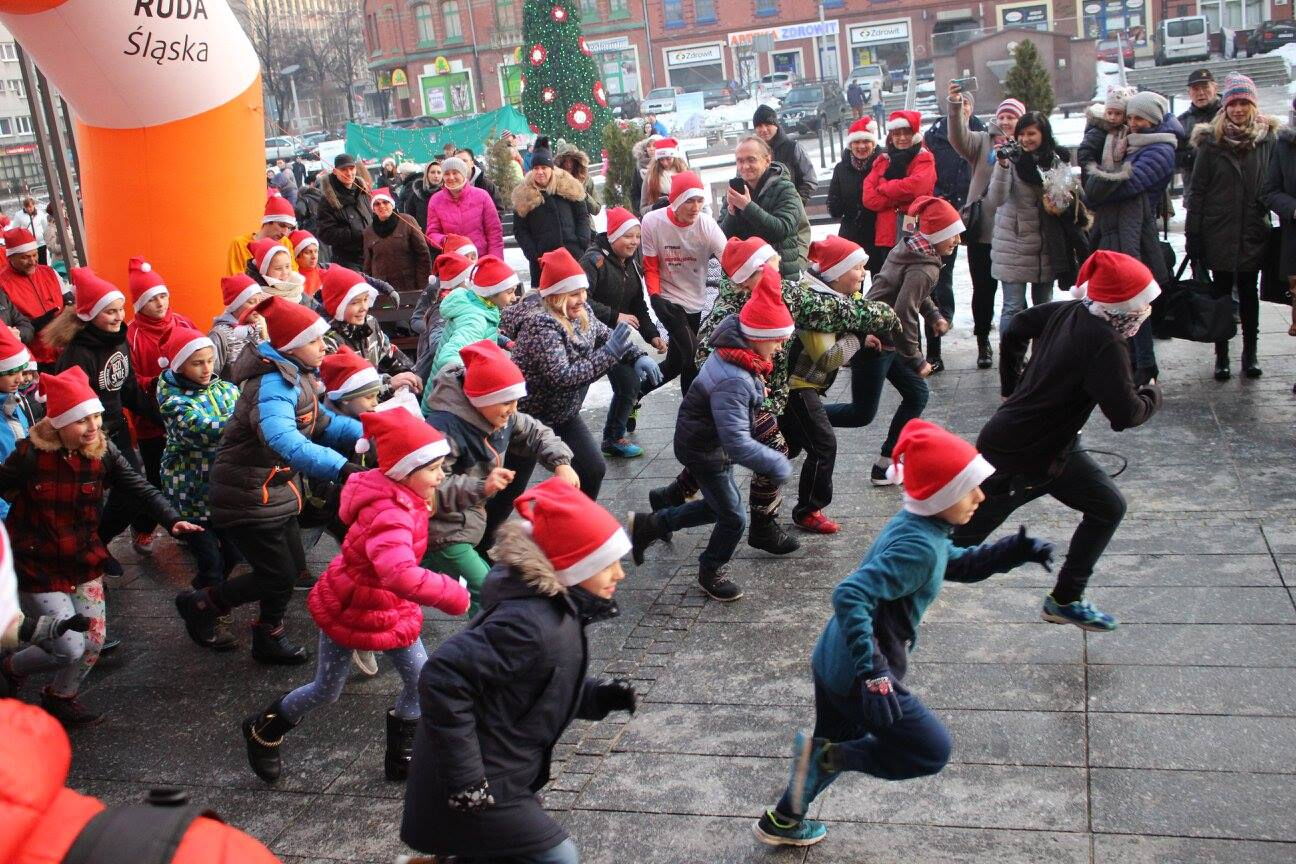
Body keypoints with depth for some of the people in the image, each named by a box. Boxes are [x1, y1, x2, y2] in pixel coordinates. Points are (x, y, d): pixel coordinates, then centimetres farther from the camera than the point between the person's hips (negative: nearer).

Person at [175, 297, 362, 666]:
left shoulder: (296, 375, 3)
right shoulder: (272, 383, -28)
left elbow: (322, 422, 11)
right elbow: (285, 441, -46)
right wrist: (341, 467, -58)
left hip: (274, 487, 9)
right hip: (248, 494, -9)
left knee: (293, 567, 14)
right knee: (278, 576, -2)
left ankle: (269, 639, 32)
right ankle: (199, 604, 19)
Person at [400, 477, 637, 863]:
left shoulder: (557, 609, 3)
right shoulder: (531, 622, -27)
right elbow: (443, 679, -31)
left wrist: (598, 696, -3)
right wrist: (465, 780, -27)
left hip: (499, 776, 10)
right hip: (476, 789, -10)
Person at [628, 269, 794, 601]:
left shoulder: (734, 352, -8)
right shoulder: (733, 382, -37)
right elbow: (737, 442, -40)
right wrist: (775, 464, -34)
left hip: (707, 443, 10)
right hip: (705, 451, -10)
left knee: (718, 505, 23)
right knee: (733, 518, 4)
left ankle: (650, 524, 32)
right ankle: (710, 572, 29)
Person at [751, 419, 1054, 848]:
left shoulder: (916, 527, 4)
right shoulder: (919, 546, -25)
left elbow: (957, 565, 23)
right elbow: (851, 596, -35)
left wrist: (1012, 552, 8)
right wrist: (872, 673, -37)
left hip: (832, 662, 9)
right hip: (857, 677, -9)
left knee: (838, 749, 29)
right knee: (932, 752, 7)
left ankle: (781, 822, 43)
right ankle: (824, 754, 0)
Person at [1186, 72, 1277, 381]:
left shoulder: (1268, 138, 1)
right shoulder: (1211, 141, -3)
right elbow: (1197, 190, -3)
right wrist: (1192, 235, -7)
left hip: (1253, 232, 1)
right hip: (1219, 231, -1)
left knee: (1249, 292, 11)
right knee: (1221, 292, 7)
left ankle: (1250, 353, 20)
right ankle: (1221, 355, 15)